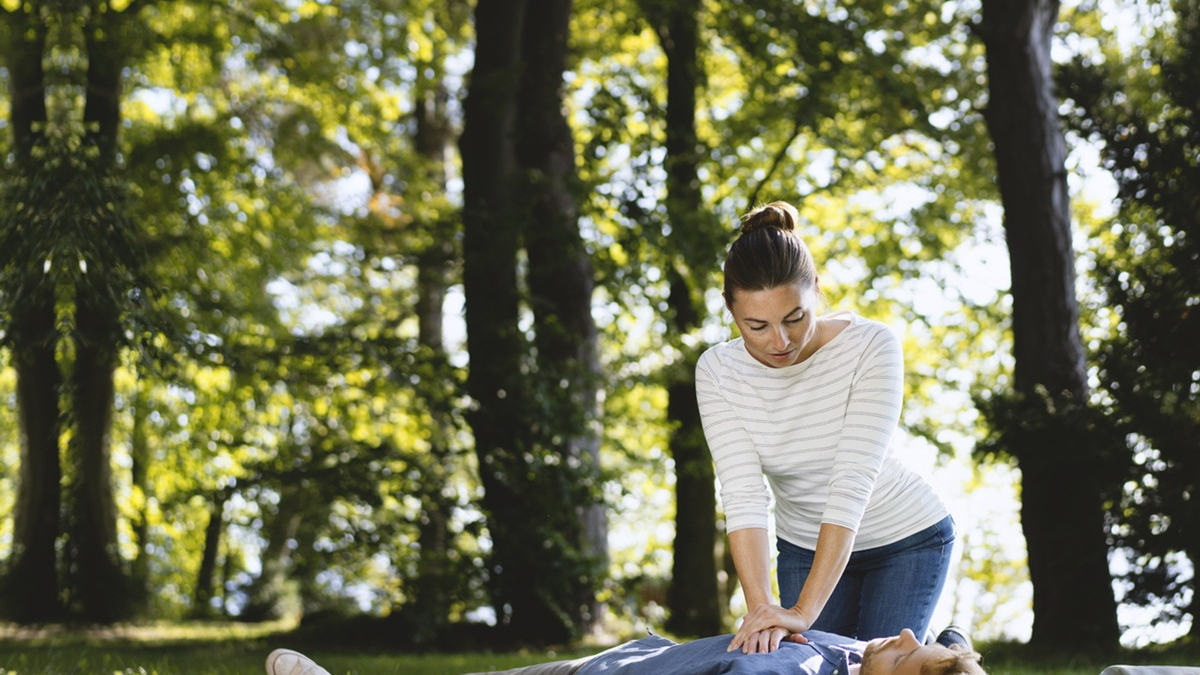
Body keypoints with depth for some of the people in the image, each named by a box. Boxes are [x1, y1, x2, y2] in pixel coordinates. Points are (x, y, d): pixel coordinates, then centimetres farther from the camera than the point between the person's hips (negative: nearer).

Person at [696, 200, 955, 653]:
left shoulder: (870, 347, -28)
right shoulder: (717, 372, -18)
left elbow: (852, 485, -35)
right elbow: (743, 495, -26)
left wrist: (803, 611, -42)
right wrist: (760, 607, -41)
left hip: (907, 540, -3)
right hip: (804, 547, 3)